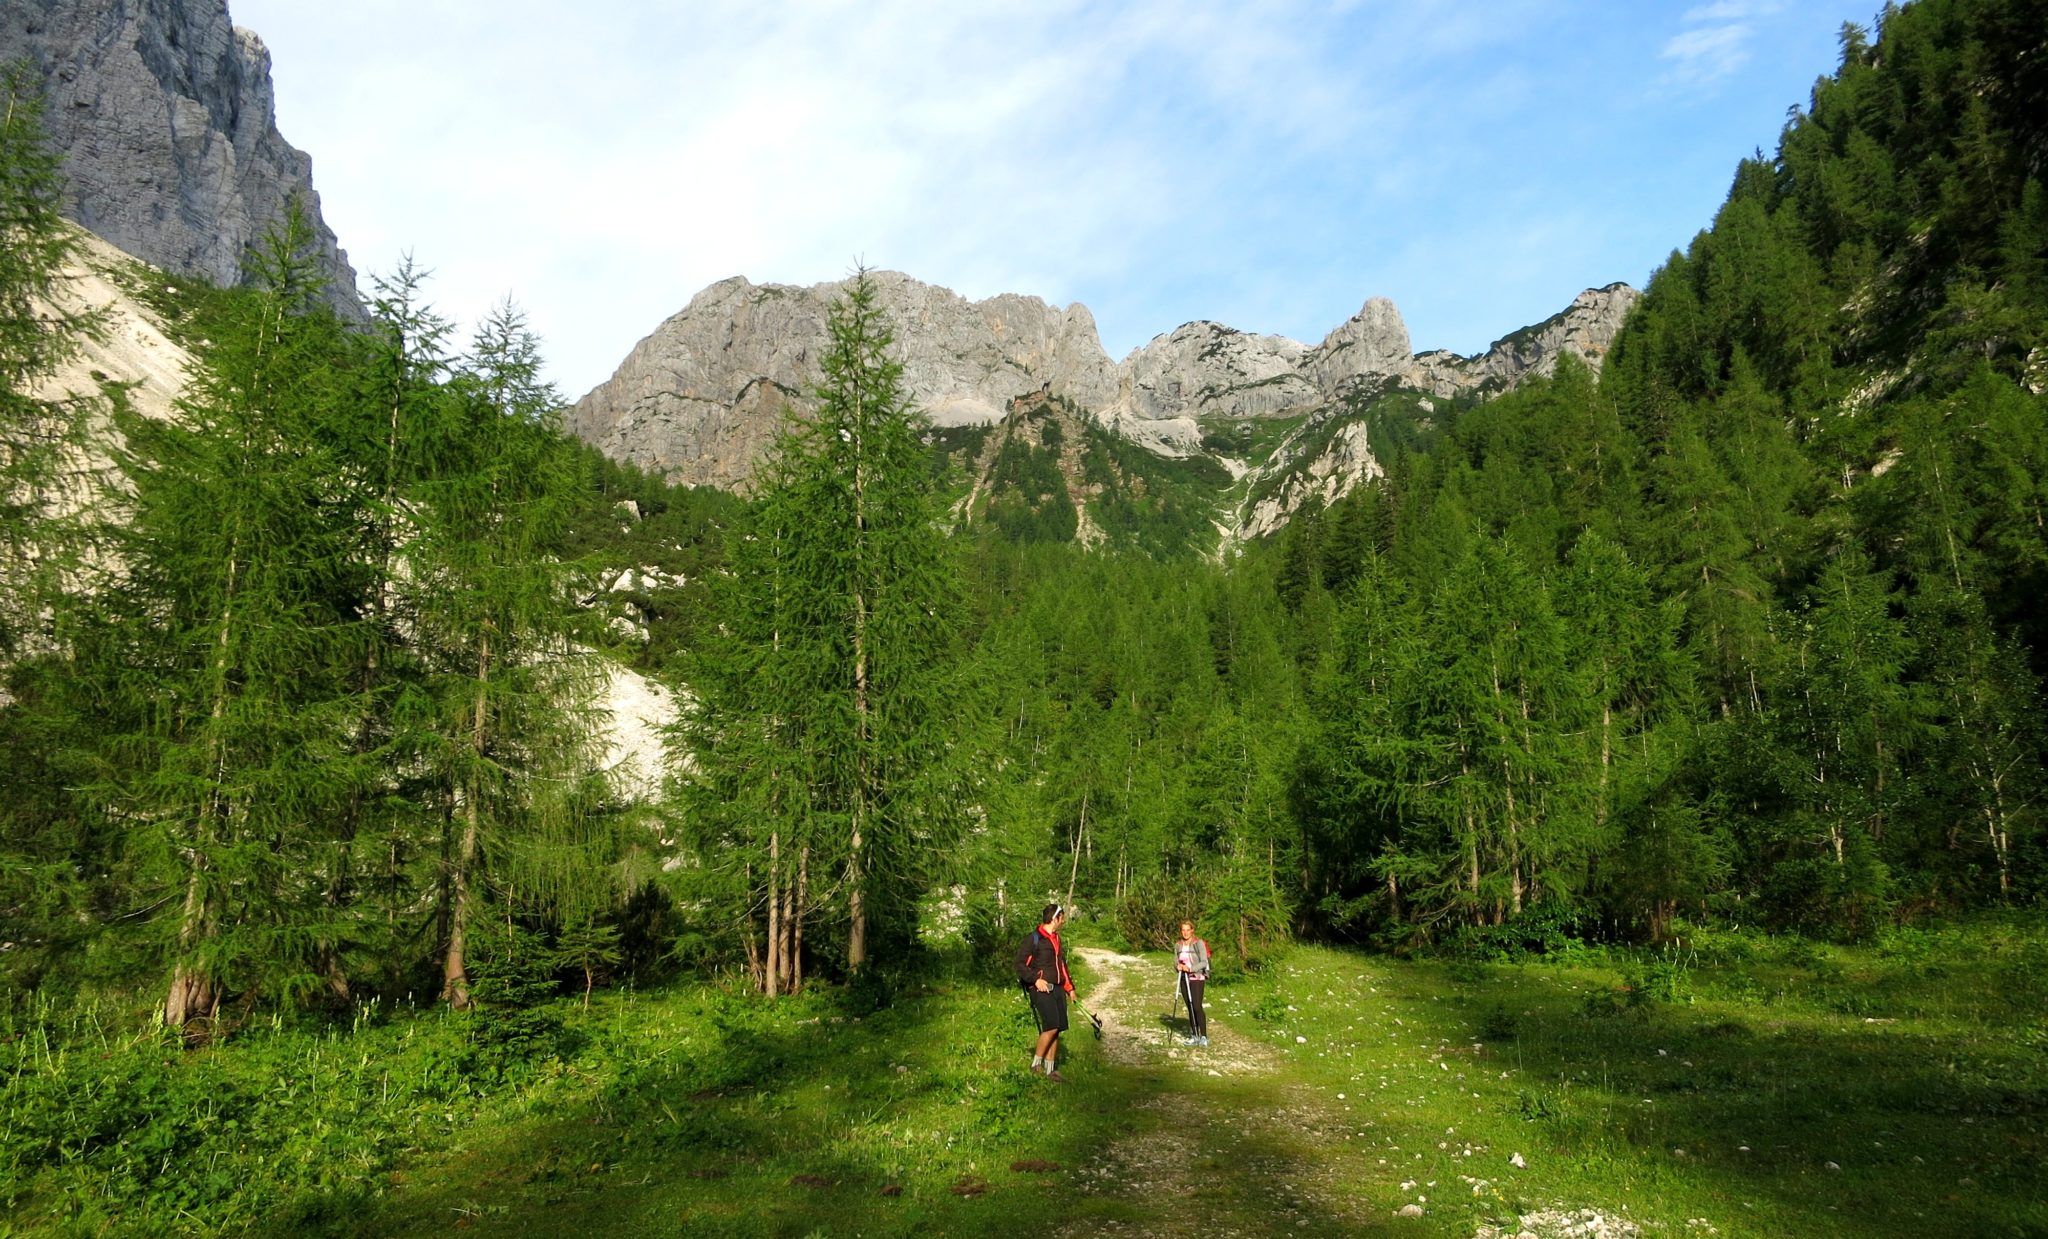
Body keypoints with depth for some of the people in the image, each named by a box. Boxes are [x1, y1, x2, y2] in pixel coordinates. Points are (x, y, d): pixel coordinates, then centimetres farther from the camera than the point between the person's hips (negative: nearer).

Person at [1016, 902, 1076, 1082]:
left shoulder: (1056, 939, 18)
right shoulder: (1033, 938, -8)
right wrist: (1036, 979, -20)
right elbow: (1020, 963, -10)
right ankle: (1036, 1063, -5)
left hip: (1057, 988, 8)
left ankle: (1050, 1069, 12)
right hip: (1041, 988, -8)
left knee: (1056, 1029, 4)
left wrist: (1069, 987, 23)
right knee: (1051, 1026, -17)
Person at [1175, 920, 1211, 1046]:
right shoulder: (1178, 945, 8)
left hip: (1197, 978, -5)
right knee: (1190, 1008, 9)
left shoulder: (1199, 943, -9)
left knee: (1197, 1007, -13)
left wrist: (1190, 968, -22)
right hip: (1184, 979, 6)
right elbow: (1175, 961, 14)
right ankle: (1194, 1036, 16)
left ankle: (1203, 1036, -8)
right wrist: (1178, 965, -8)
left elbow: (1204, 962, -12)